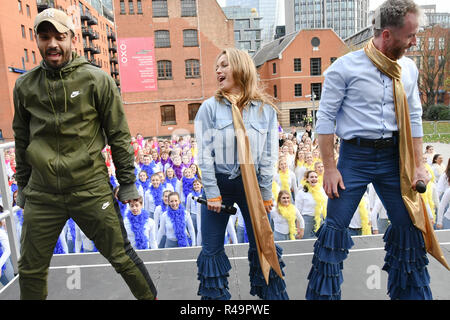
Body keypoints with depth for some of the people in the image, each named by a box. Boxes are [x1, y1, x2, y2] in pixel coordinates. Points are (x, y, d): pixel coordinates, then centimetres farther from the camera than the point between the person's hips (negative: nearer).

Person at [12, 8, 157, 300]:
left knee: (121, 256, 6)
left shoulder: (97, 80, -5)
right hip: (41, 195, 4)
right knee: (31, 269, 14)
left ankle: (151, 297, 30)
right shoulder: (25, 86, 6)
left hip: (92, 190, -3)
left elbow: (119, 135, -3)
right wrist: (22, 186, 18)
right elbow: (21, 140, 16)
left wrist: (127, 183, -3)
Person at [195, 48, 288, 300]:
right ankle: (214, 295, 27)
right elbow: (205, 154, -7)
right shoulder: (210, 107, -3)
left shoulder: (265, 108, 0)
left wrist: (265, 193, -2)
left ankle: (273, 294, 30)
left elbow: (269, 155, 0)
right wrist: (213, 194, -10)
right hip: (218, 182, 0)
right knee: (212, 249, 7)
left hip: (252, 183, 1)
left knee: (263, 245, 9)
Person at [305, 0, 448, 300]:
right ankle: (323, 294, 19)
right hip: (355, 155, -5)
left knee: (409, 225, 12)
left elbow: (414, 118, 12)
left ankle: (413, 292, 35)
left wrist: (418, 164, 7)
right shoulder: (345, 67, -9)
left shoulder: (409, 69, 7)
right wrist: (330, 168, -12)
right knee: (336, 228, -1)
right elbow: (325, 118, -9)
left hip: (393, 157, 5)